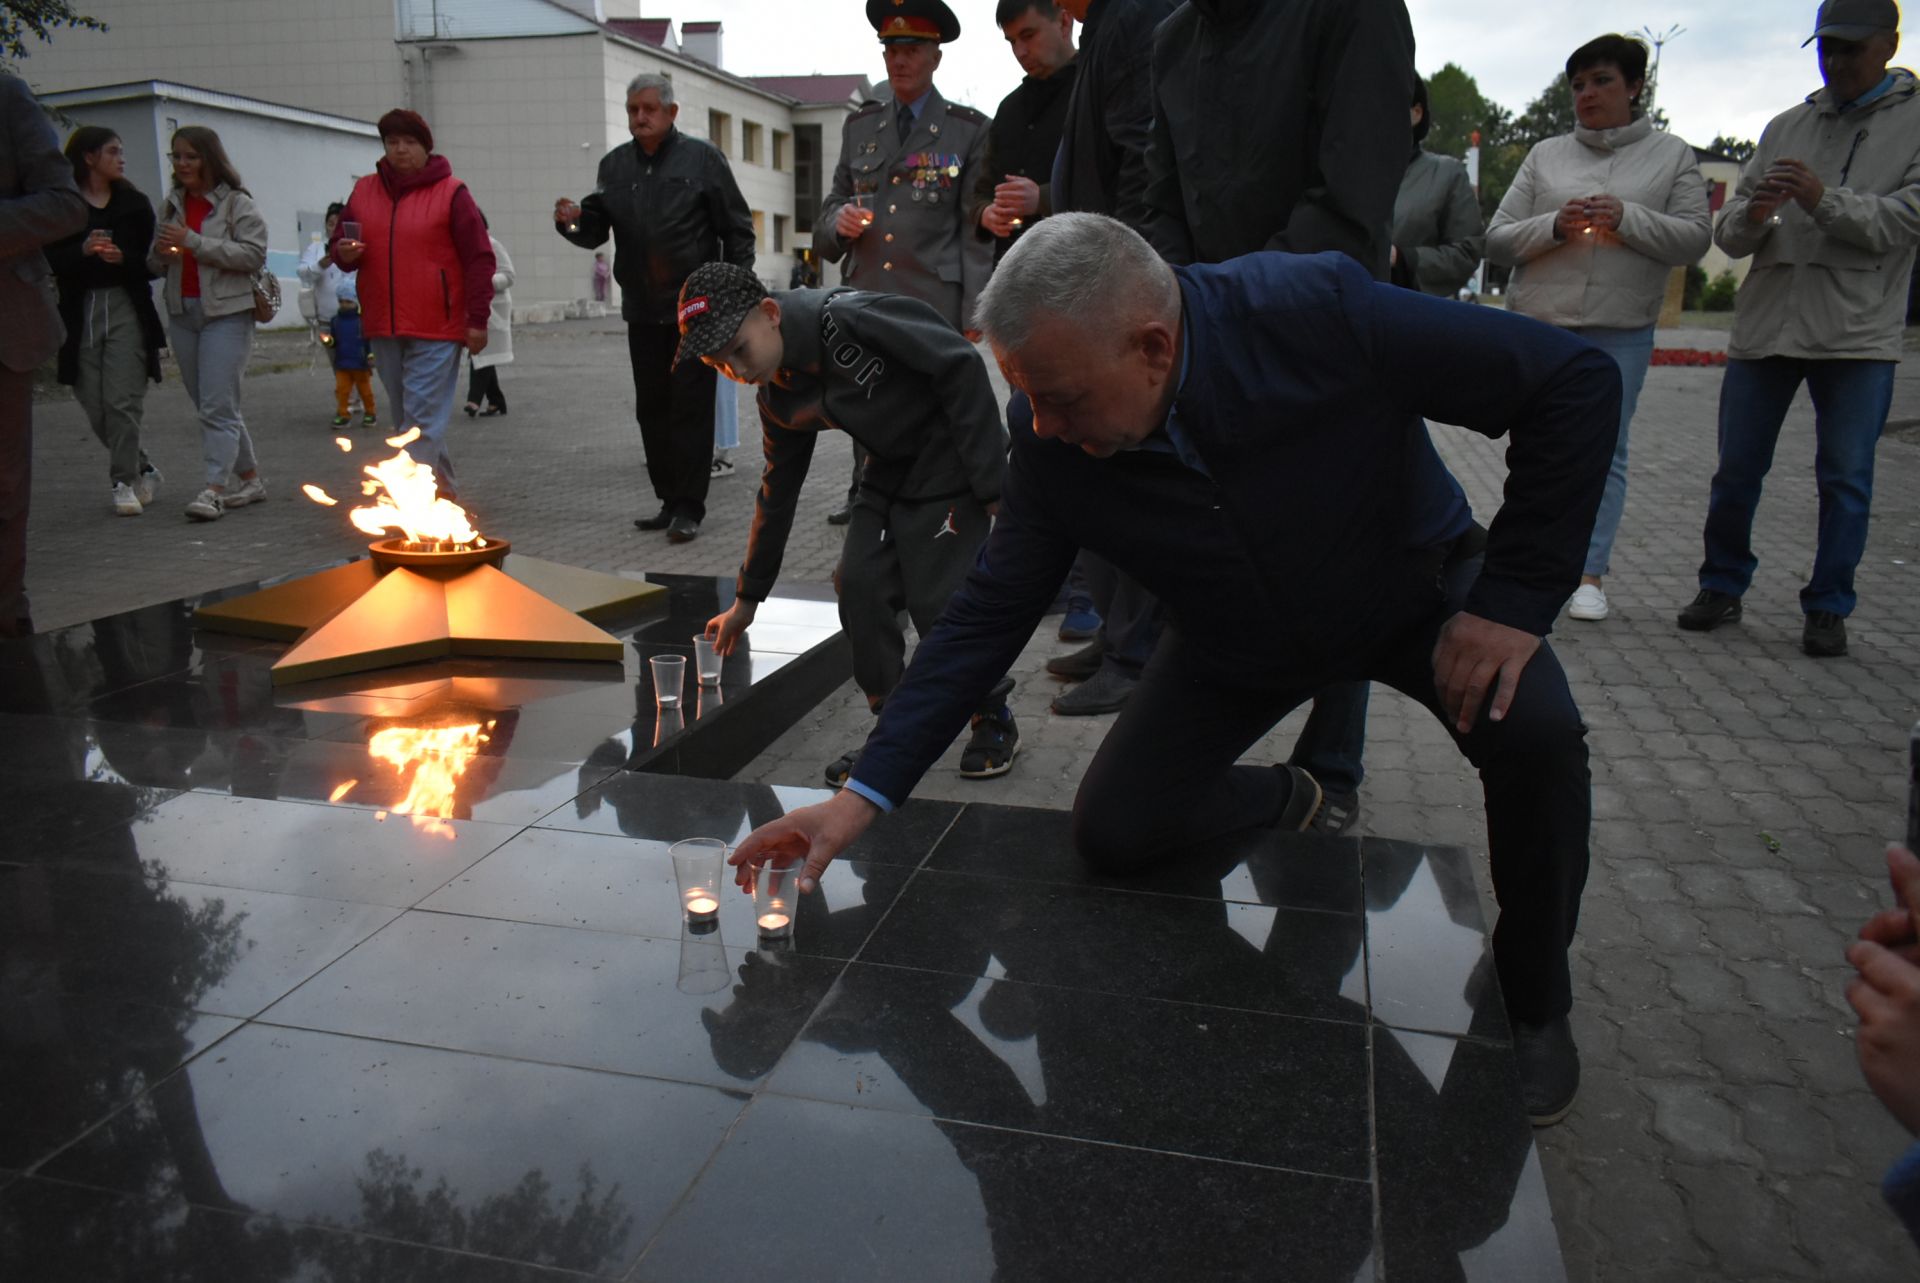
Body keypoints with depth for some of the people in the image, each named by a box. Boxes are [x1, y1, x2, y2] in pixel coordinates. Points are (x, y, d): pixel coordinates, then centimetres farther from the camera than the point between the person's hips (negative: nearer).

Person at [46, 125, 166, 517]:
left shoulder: (134, 203, 9)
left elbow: (150, 259, 6)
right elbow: (50, 260, -2)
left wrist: (123, 257, -14)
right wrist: (83, 250, -19)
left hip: (125, 308, 0)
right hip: (79, 311, 0)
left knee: (123, 402, -7)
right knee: (95, 407, 3)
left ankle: (125, 481, 1)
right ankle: (143, 470, 21)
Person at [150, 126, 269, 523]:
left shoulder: (237, 203, -4)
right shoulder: (170, 205, 15)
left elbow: (254, 255, -15)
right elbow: (154, 265, 20)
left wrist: (194, 242, -18)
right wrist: (161, 253, -4)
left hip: (226, 312, -7)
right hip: (182, 314, 7)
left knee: (218, 406, -12)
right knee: (208, 406, 9)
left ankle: (214, 490, -14)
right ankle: (250, 480, 18)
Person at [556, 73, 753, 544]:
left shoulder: (701, 158, 0)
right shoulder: (614, 165, 12)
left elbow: (737, 228, 1)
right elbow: (596, 230, 11)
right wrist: (574, 221, -12)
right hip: (642, 310, 5)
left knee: (691, 406, -5)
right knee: (652, 407, 8)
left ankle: (688, 506, 0)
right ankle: (670, 500, 17)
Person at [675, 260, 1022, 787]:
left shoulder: (852, 316, -24)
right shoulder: (780, 398, 1)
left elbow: (960, 367, -23)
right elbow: (777, 493, 14)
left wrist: (993, 483, -23)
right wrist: (748, 598, 21)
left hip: (955, 458, -7)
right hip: (891, 467, 7)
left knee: (940, 595, -11)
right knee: (859, 585, -3)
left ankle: (994, 718, 12)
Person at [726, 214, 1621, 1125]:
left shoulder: (1321, 312, -35)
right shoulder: (1051, 446, -24)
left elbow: (1577, 380, -25)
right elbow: (985, 618, -17)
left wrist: (1513, 598, -26)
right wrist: (866, 792, -22)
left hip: (1415, 583, -2)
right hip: (1237, 643, 3)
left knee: (1537, 737, -29)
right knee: (1111, 834, -5)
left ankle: (1533, 1001, 1)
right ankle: (1279, 801, 28)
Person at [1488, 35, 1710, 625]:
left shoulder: (1672, 155, 8)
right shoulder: (1545, 155, 9)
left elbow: (1695, 239, 0)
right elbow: (1497, 239, 4)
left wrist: (1627, 218, -13)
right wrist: (1554, 225, -14)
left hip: (1620, 333, -1)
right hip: (1539, 328, 1)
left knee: (1604, 452, -1)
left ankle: (1590, 573, 5)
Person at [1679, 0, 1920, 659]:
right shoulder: (1785, 127, 14)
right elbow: (1728, 234, 9)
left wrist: (1825, 200, -19)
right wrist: (1750, 216, -13)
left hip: (1858, 335, -3)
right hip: (1764, 327, 3)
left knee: (1845, 481, 1)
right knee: (1736, 473, 6)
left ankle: (1828, 608, 12)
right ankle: (1722, 586, 21)